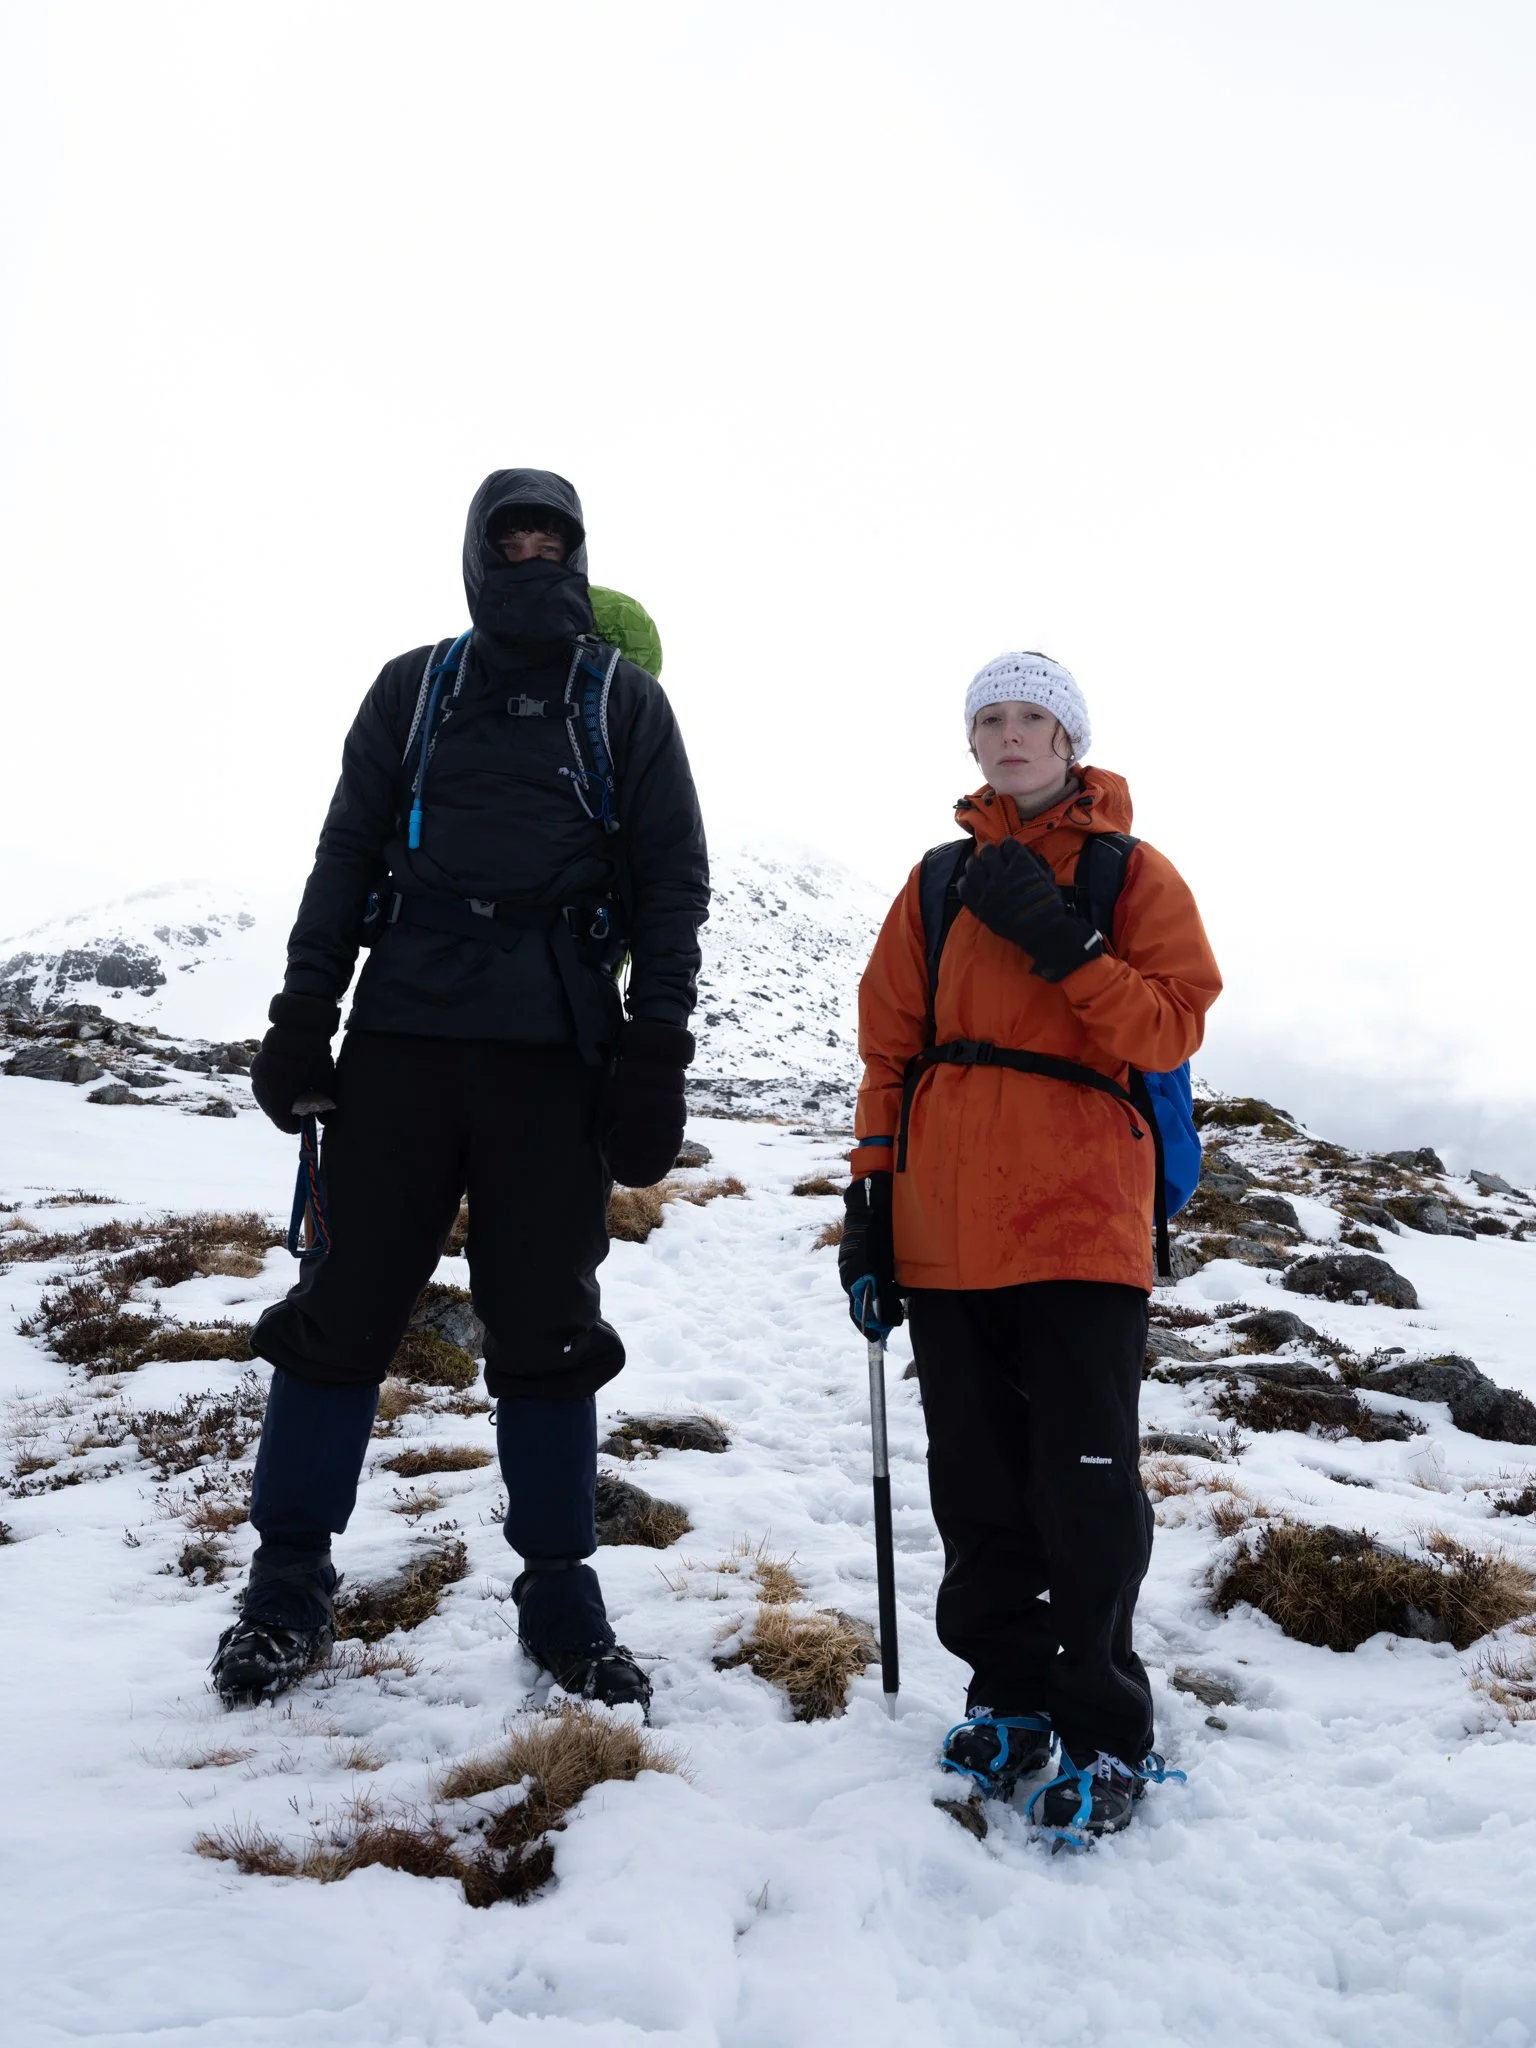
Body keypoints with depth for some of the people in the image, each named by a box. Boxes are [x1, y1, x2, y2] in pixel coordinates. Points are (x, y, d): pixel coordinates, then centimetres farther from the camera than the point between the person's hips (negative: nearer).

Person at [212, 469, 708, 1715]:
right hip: (404, 1032, 1)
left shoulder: (625, 701, 11)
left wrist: (656, 1055, -3)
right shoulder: (415, 689, 15)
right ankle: (289, 1589, 17)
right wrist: (302, 1020, 3)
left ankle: (561, 1600, 17)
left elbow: (674, 882, 6)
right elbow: (347, 857, 12)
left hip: (556, 1051, -1)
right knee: (345, 1307, 2)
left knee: (549, 1331, 4)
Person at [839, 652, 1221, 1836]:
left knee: (1087, 1487, -1)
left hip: (1082, 1223, -3)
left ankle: (1108, 1732, 14)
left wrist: (1061, 941, -16)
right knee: (977, 1482, 11)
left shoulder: (1135, 875, 4)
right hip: (947, 1228, 4)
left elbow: (1171, 1029, -6)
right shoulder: (940, 879, 14)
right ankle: (1010, 1695, 27)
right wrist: (872, 1192, 7)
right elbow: (890, 1043, 12)